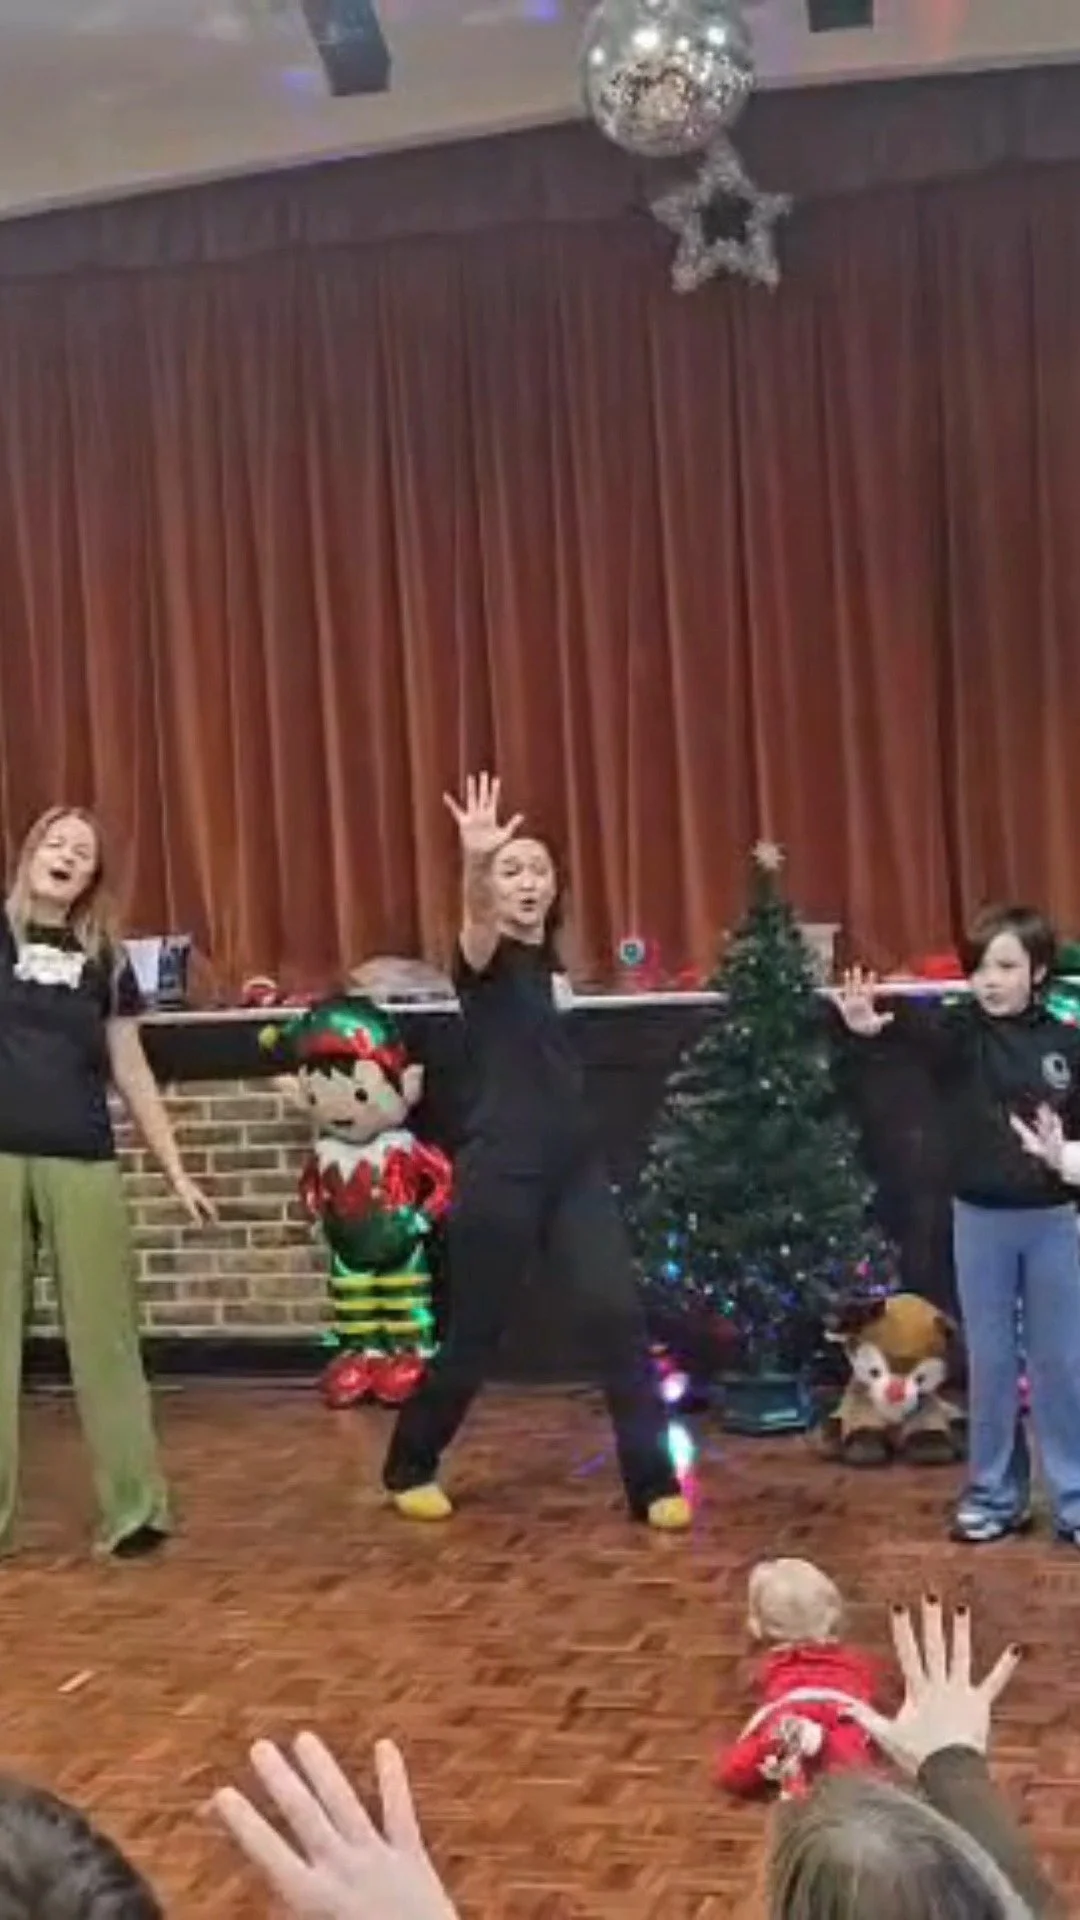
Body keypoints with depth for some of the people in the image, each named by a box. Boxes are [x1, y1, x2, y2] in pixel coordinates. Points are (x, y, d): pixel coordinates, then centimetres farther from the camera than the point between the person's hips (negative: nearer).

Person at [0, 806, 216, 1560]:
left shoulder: (105, 959, 11)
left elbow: (133, 1074, 15)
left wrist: (177, 1170, 13)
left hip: (83, 1164, 2)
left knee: (104, 1335, 3)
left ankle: (135, 1508, 9)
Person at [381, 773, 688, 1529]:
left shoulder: (549, 961, 11)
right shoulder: (488, 960, -10)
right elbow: (477, 925, -36)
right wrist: (474, 863, -55)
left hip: (575, 1167, 6)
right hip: (502, 1172, -6)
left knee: (619, 1314, -7)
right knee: (475, 1334, 6)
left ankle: (655, 1482, 1)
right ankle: (410, 1466, 28)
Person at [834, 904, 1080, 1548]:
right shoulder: (962, 1032, -7)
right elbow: (924, 1026, -30)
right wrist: (877, 1020, -52)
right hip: (980, 1219, 0)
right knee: (991, 1362, 11)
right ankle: (995, 1496, 24)